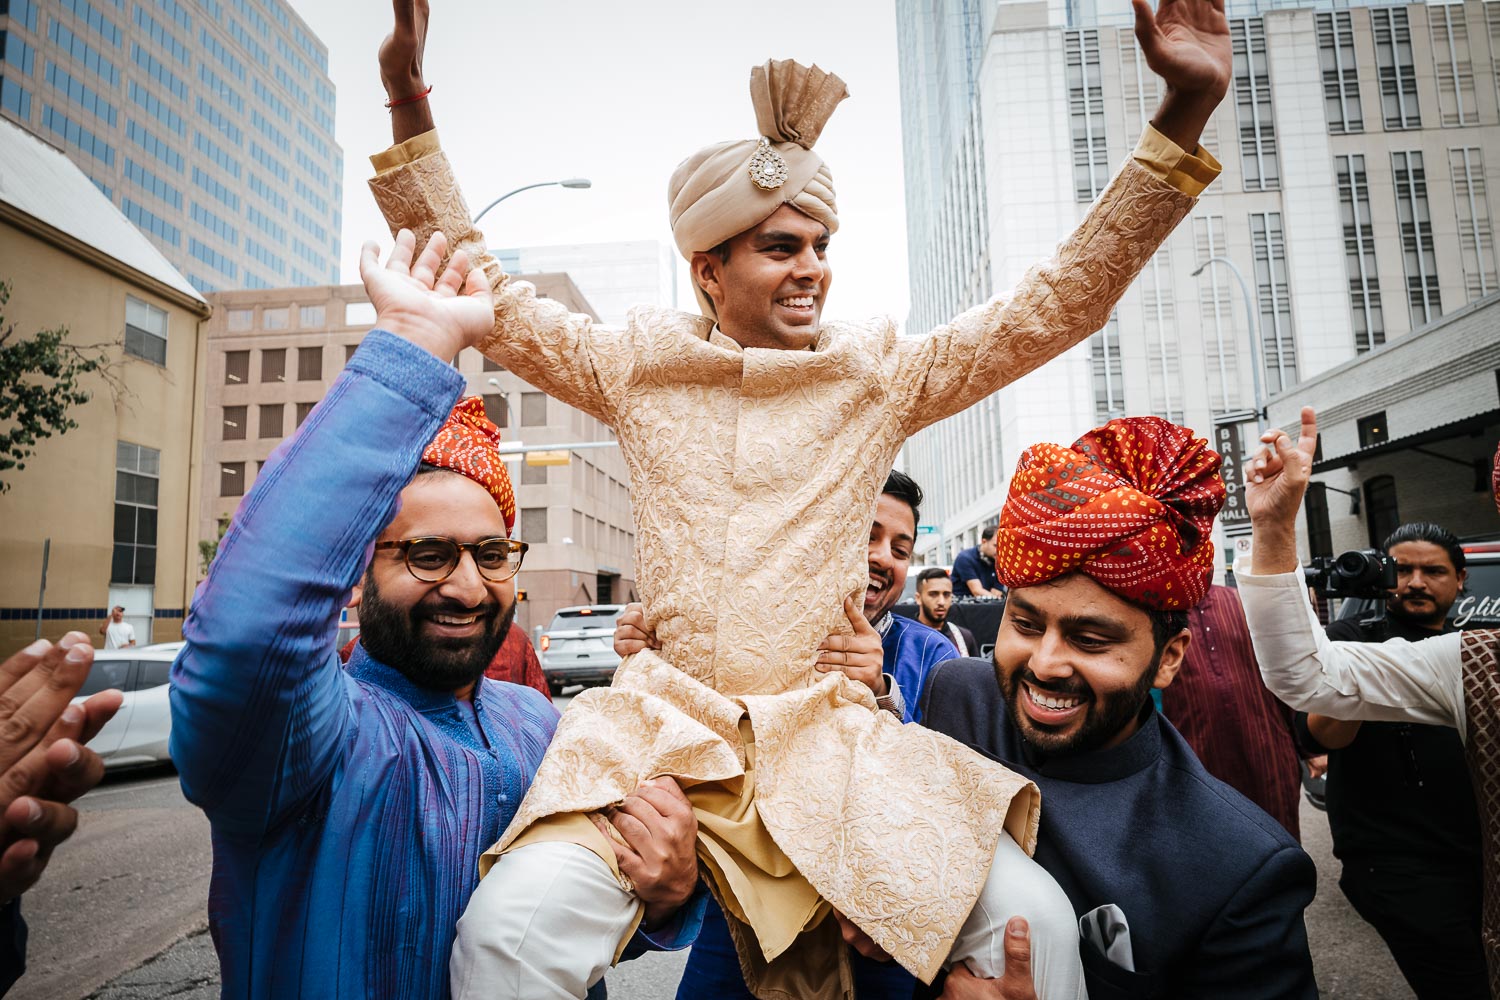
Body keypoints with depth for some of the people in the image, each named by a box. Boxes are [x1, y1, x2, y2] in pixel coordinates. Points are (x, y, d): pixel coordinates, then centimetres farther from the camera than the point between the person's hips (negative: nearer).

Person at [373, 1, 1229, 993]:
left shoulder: (879, 376, 6)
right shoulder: (638, 366, 7)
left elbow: (1060, 301, 4)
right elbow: (480, 293, 9)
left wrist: (1183, 115, -3)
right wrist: (410, 107, 1)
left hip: (830, 732, 1)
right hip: (662, 726, 0)